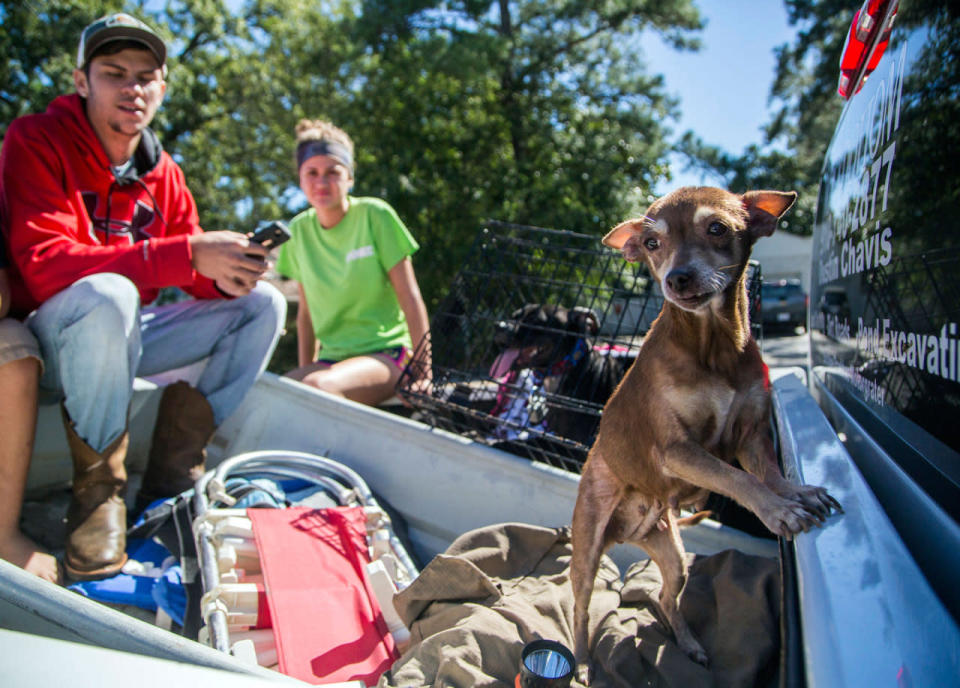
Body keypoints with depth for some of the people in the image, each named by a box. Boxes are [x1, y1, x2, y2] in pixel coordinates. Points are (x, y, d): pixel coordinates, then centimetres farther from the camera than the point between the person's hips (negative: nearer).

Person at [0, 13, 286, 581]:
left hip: (123, 337, 7)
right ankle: (98, 487, -19)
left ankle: (172, 470, -9)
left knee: (262, 303, -4)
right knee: (107, 293, -39)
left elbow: (190, 272, 6)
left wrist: (226, 273, -21)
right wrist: (189, 255, -33)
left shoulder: (162, 171, 6)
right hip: (46, 337, -6)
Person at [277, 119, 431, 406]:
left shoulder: (374, 215, -6)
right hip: (332, 359, 4)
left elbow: (410, 297, -6)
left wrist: (423, 369, -9)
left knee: (318, 386, -34)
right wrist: (303, 372, 10)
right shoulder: (299, 231, 6)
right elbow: (307, 311, 13)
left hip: (386, 353, -4)